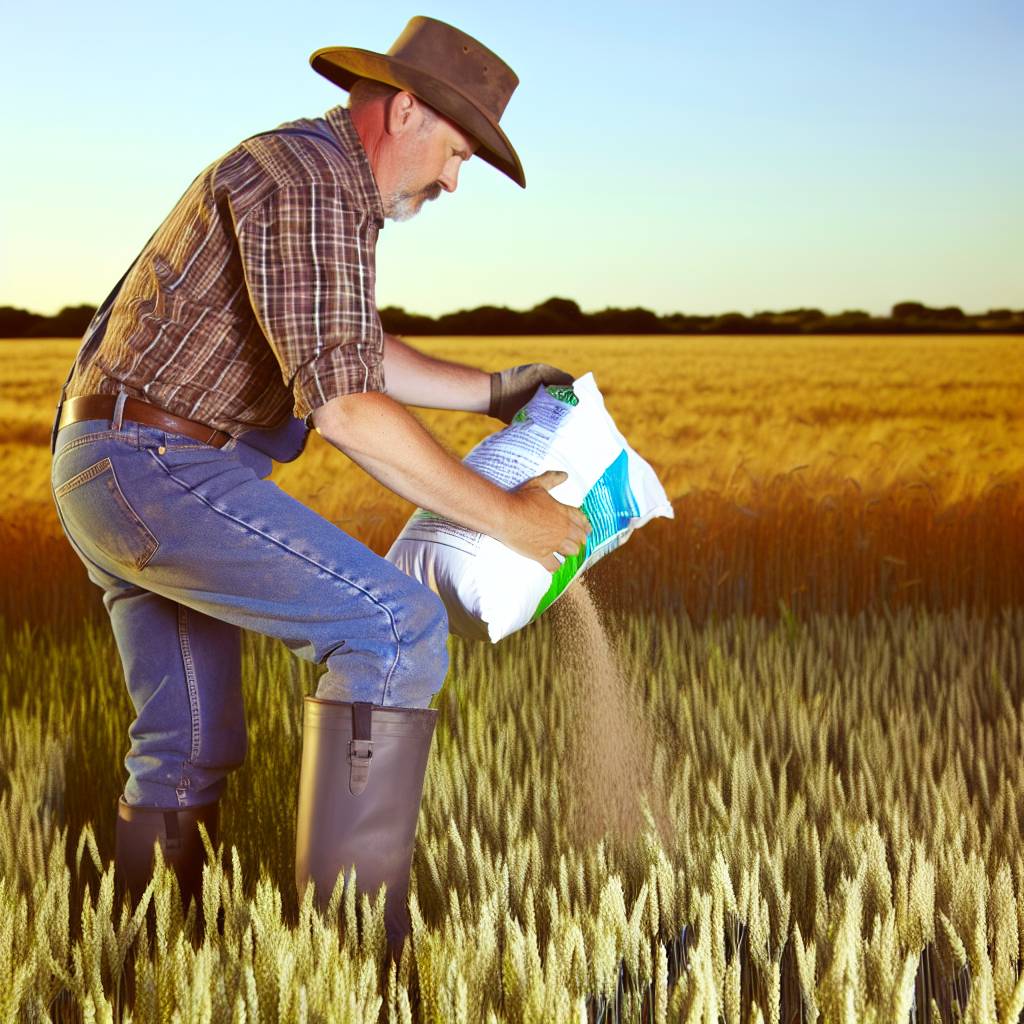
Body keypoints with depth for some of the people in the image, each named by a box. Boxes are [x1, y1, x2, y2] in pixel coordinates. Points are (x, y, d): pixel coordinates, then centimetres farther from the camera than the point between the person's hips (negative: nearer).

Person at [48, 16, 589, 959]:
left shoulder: (321, 183, 18)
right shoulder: (311, 180, -16)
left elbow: (357, 351, 30)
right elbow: (339, 403, -25)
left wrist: (492, 392, 22)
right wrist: (505, 515, -20)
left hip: (106, 473, 11)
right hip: (159, 464, -11)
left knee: (191, 747, 16)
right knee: (398, 627, -18)